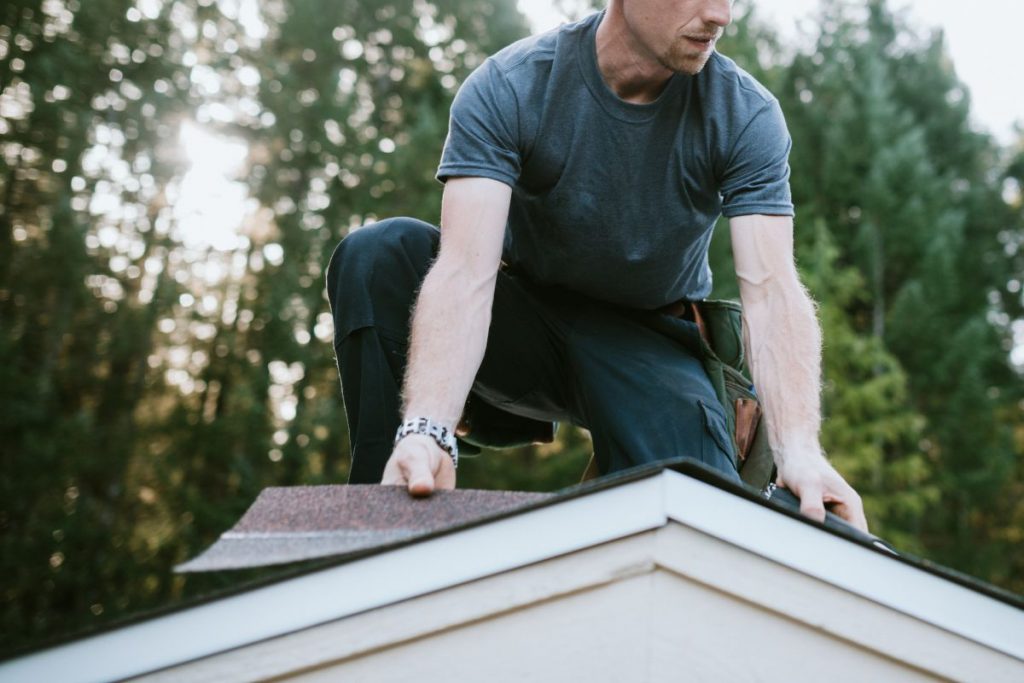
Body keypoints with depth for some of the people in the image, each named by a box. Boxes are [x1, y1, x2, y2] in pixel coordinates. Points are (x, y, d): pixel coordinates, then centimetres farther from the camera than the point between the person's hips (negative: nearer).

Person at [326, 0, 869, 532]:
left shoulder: (747, 114, -16)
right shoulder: (508, 88, -20)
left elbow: (771, 290, -26)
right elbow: (466, 270, -33)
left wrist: (799, 450, -44)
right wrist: (426, 429, -51)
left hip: (650, 345, 0)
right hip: (524, 327, 1)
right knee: (377, 253, -27)